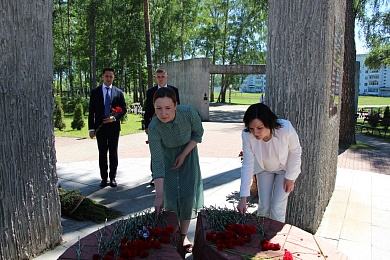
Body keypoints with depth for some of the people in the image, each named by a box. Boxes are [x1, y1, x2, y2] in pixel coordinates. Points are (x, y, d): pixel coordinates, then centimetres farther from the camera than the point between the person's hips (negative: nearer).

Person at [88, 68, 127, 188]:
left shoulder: (118, 92, 6)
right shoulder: (95, 92, 4)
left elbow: (123, 109, 5)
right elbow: (91, 111, 3)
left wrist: (114, 117, -14)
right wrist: (91, 128, -3)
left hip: (114, 126, 0)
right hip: (100, 127, 0)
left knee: (113, 154, 7)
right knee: (102, 154, 7)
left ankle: (112, 177, 17)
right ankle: (104, 178, 16)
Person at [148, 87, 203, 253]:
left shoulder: (189, 113, -31)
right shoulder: (154, 128, -32)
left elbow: (198, 133, -9)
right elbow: (158, 163, -32)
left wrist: (184, 155, -15)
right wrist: (159, 196, -35)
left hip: (187, 152, 1)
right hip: (167, 156, -1)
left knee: (187, 195, -3)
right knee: (171, 196, -7)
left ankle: (184, 235, 12)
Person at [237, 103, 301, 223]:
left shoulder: (286, 128, -37)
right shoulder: (247, 135, -31)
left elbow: (296, 152, -17)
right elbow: (247, 165, -26)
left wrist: (290, 177, -11)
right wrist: (243, 198, -29)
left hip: (285, 168, -1)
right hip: (264, 169, 2)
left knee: (277, 208, -4)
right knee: (263, 205, 6)